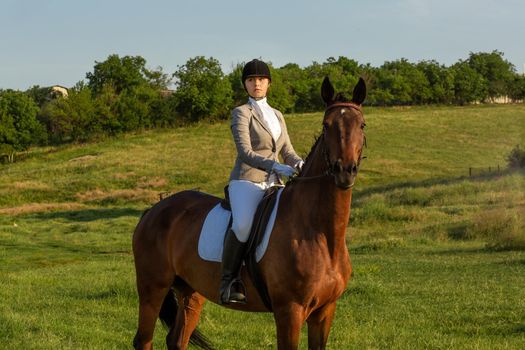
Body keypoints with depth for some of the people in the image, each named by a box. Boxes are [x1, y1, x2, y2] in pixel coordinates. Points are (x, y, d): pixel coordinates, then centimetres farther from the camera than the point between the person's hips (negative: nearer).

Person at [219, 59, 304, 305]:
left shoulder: (277, 115, 21)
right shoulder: (241, 113, 2)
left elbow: (288, 152, 18)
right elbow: (245, 152, -10)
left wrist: (300, 164, -7)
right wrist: (275, 166, -24)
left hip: (273, 183, 6)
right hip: (247, 181, -6)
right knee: (243, 226, -35)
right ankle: (228, 281, -20)